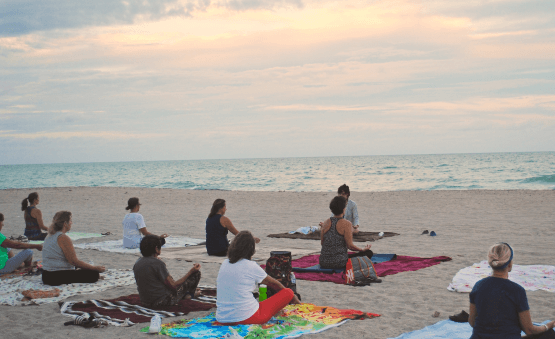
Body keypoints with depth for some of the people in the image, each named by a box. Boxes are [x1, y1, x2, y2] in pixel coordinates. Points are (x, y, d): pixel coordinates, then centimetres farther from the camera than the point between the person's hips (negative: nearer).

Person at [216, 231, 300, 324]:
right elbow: (274, 284, 9)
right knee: (288, 293, 3)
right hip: (246, 318, -6)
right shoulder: (251, 266, -7)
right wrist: (294, 297, 27)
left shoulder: (224, 264, 8)